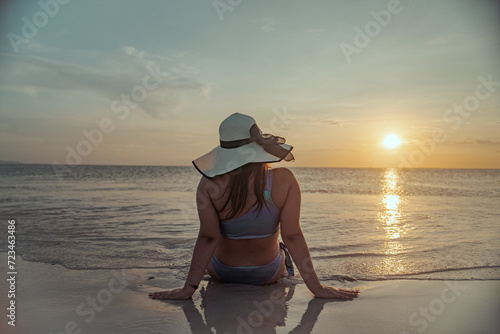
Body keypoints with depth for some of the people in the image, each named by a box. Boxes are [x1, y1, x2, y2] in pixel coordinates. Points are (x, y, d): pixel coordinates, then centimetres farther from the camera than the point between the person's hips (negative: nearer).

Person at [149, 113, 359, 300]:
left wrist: (189, 288, -16)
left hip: (221, 273, 0)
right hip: (268, 274, 0)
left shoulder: (209, 184, -25)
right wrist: (317, 288, -15)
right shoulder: (284, 180, -24)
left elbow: (207, 237, -24)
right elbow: (292, 236, -23)